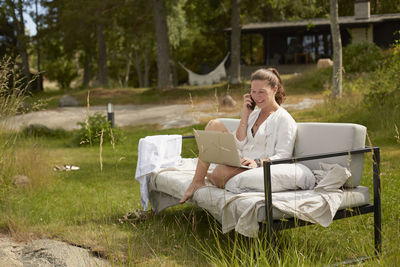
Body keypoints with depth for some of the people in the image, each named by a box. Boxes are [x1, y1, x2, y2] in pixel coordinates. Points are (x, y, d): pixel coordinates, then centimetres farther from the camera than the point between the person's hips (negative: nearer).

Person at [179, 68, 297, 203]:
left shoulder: (284, 119, -5)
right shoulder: (254, 113, 17)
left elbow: (283, 157, -13)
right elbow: (240, 145, 9)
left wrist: (258, 162, -28)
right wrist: (245, 116, 2)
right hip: (240, 162, 8)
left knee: (221, 171, -38)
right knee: (214, 124, -8)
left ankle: (210, 176, 2)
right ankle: (197, 181, -8)